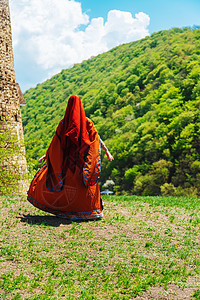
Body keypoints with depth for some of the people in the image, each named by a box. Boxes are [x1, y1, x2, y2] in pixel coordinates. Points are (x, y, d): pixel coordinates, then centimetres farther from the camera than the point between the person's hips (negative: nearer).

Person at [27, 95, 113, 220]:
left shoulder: (63, 122, -1)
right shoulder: (86, 121, -2)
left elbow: (56, 141, 2)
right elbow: (97, 138, -3)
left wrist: (46, 154, 11)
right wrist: (107, 152, 3)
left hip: (69, 156, 1)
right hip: (83, 157, -1)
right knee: (87, 183, 5)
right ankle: (92, 210, 5)